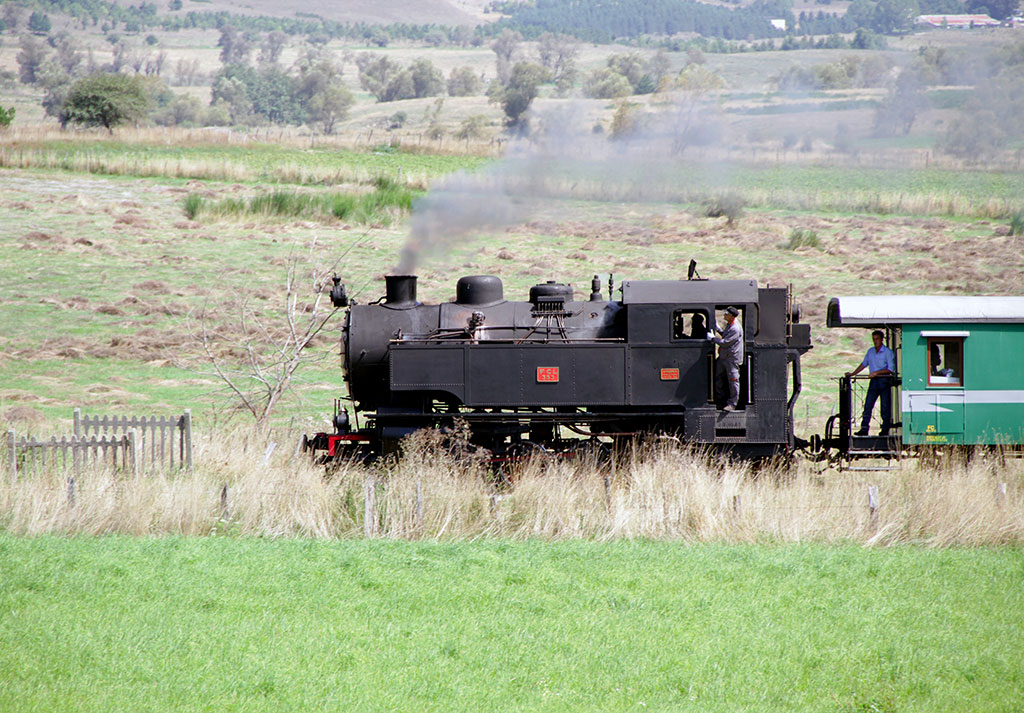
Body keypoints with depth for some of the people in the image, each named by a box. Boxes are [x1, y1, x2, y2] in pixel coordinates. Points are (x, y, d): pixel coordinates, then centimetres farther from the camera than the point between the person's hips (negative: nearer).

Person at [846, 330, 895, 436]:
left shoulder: (888, 352, -5)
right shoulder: (870, 351, 13)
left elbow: (891, 369, -11)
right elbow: (864, 364, 25)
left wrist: (876, 372, -17)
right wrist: (853, 373, 18)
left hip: (884, 380, -5)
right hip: (874, 381, 5)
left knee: (885, 407, -1)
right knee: (867, 405, -3)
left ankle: (885, 429, 5)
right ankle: (864, 429, -5)